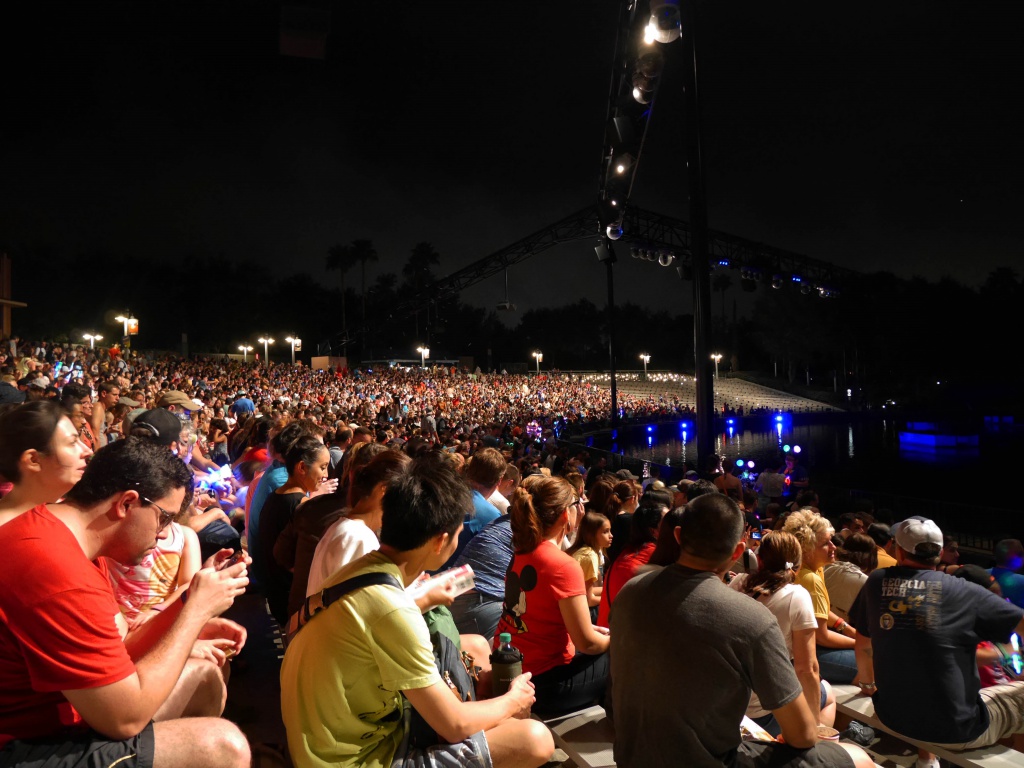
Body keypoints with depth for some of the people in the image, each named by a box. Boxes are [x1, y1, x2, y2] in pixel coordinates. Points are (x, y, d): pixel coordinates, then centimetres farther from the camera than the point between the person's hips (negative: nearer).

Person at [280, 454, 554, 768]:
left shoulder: (362, 567, -5)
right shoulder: (391, 609, -30)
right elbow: (454, 725, -20)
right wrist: (513, 701, -2)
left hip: (350, 731, 9)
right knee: (534, 738, -12)